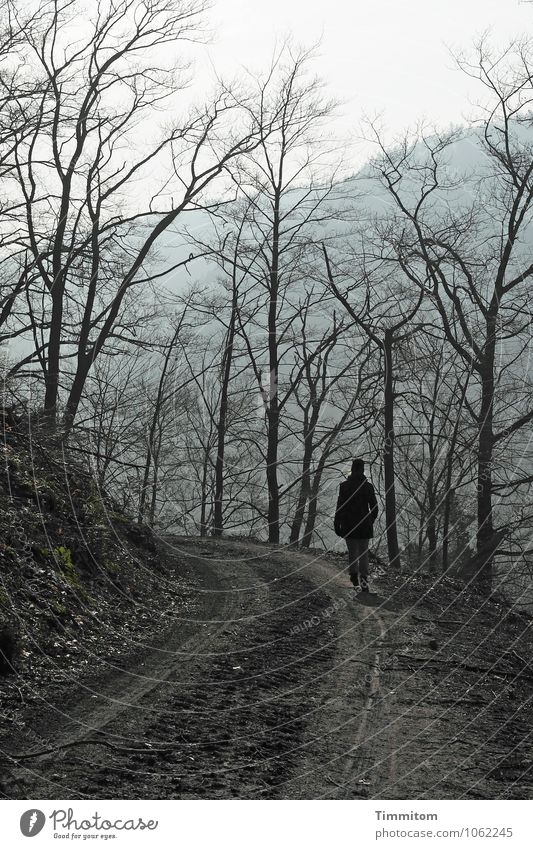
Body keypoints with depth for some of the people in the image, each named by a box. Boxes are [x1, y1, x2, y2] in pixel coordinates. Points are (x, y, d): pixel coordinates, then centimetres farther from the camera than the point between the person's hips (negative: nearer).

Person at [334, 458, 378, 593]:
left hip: (348, 524, -1)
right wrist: (371, 520, 17)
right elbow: (374, 506, 3)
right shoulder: (368, 486, -1)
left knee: (352, 551, 15)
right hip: (364, 524, 1)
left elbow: (340, 506, -8)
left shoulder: (344, 486, -6)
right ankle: (364, 580, 1)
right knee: (363, 552, 8)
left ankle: (354, 573, -3)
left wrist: (337, 524, -3)